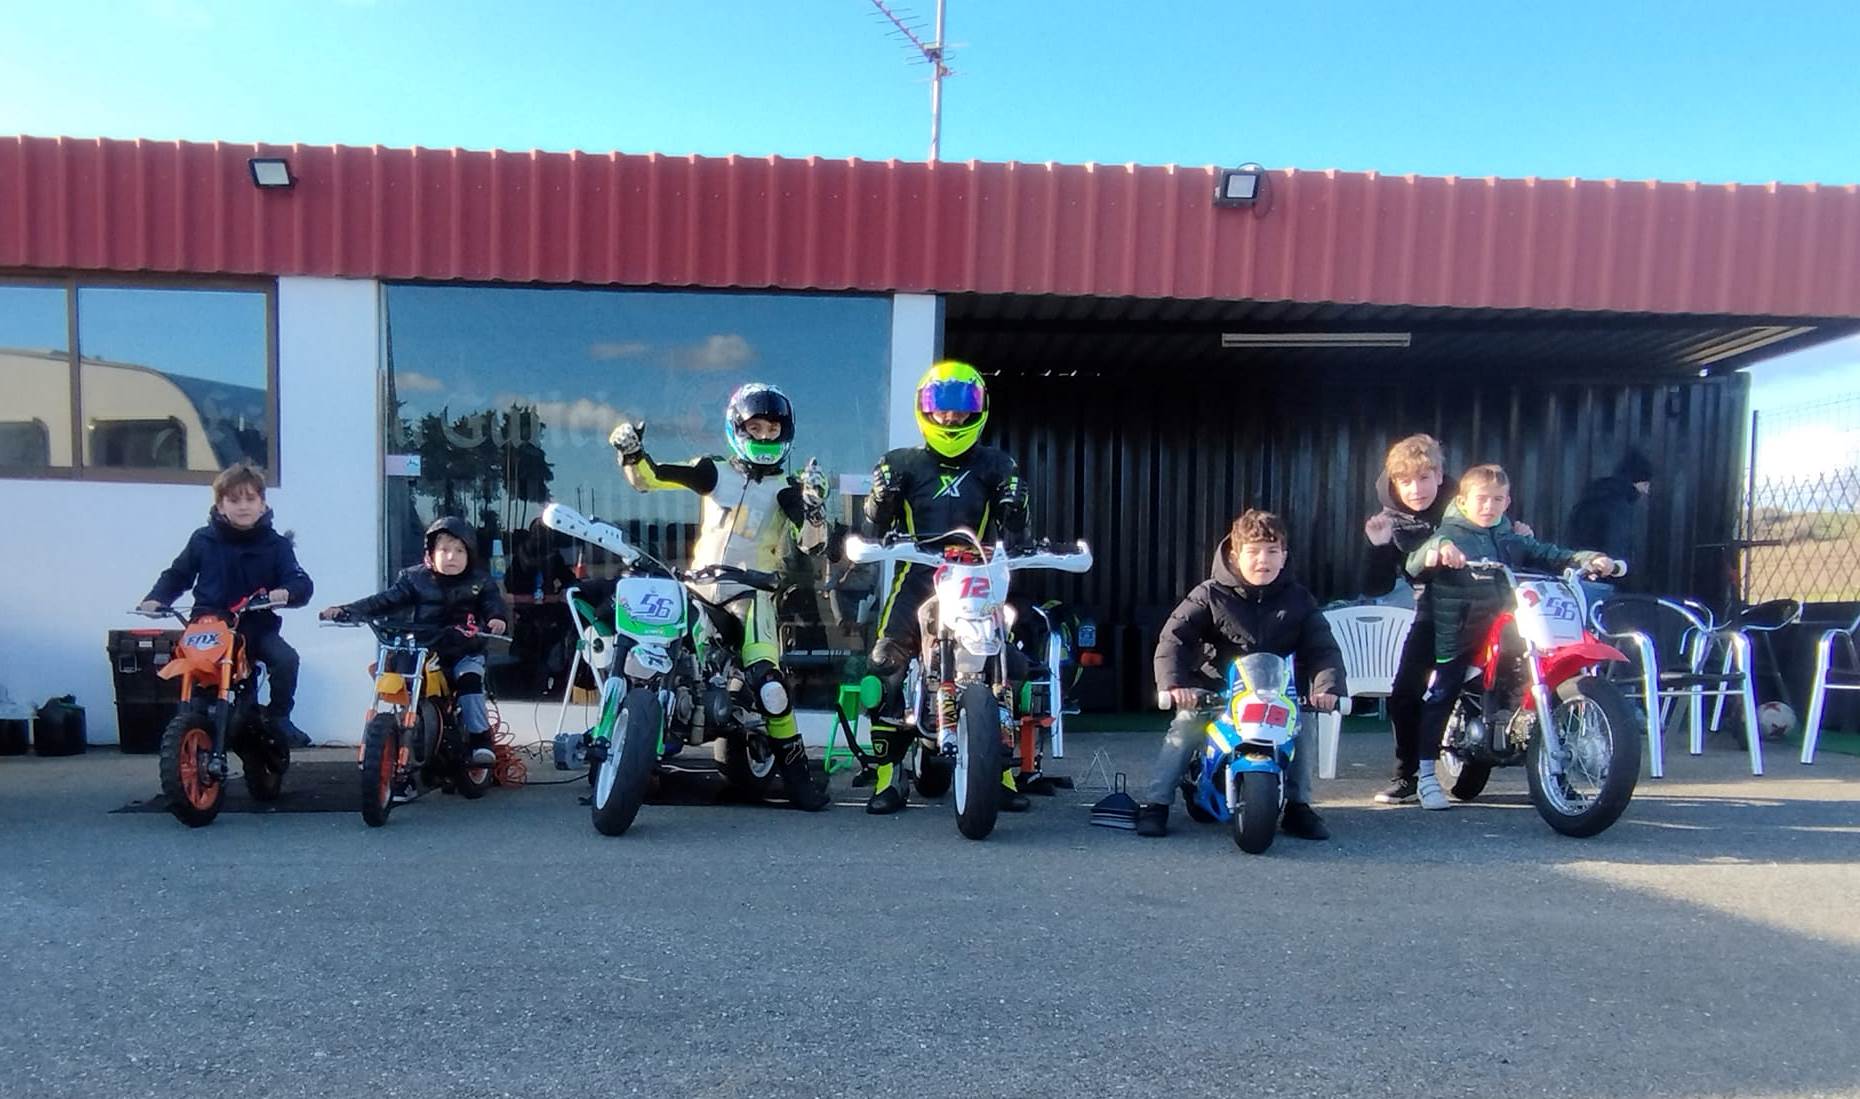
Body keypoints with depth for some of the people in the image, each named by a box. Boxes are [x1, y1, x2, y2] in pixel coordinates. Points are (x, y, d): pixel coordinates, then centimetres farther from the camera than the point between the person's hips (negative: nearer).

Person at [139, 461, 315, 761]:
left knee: (286, 658, -26)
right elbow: (178, 574, 17)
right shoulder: (203, 540, 4)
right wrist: (156, 598, 1)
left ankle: (277, 717, -4)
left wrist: (286, 592, -30)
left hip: (258, 626, -1)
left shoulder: (275, 544, 0)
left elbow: (301, 583, -8)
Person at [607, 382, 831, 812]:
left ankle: (797, 776, -10)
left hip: (750, 596, -2)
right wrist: (631, 451, -12)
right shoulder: (714, 471, 11)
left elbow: (813, 544, -5)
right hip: (698, 590, 3)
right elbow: (647, 477, 8)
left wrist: (814, 503, -22)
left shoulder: (787, 489, 7)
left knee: (769, 683, -21)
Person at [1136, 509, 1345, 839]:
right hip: (1212, 690, -2)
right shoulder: (1210, 595, -6)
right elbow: (1173, 636, -14)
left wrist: (1327, 687, -20)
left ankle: (1298, 806, 1)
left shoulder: (1297, 599, 3)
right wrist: (1172, 682, -30)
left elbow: (1323, 648, 0)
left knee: (1304, 729, -18)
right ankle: (1154, 804, -15)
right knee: (1184, 726, -24)